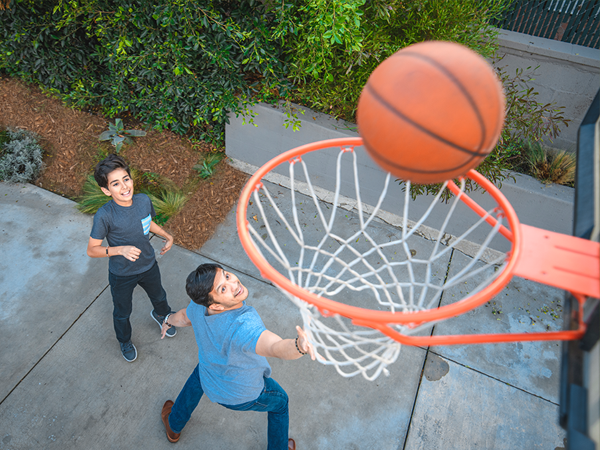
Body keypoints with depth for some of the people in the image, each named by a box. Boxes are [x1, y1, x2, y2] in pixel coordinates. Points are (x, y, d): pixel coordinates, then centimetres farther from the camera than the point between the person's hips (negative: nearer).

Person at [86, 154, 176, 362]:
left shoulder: (144, 200, -18)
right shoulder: (104, 216, -31)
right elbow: (92, 250, -22)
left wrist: (168, 236, 4)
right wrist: (120, 249, -35)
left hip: (148, 265, 4)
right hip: (122, 275, -4)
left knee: (159, 296, 31)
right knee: (122, 313, 23)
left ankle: (161, 315, 68)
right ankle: (125, 341, 55)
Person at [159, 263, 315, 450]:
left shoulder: (198, 306, -26)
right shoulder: (243, 326, -47)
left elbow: (183, 317, -1)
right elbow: (276, 347, -65)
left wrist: (169, 321, 21)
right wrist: (299, 346, -86)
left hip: (209, 384, 5)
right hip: (246, 395, -5)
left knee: (197, 377, 41)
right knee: (280, 402, 27)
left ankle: (173, 427, 63)